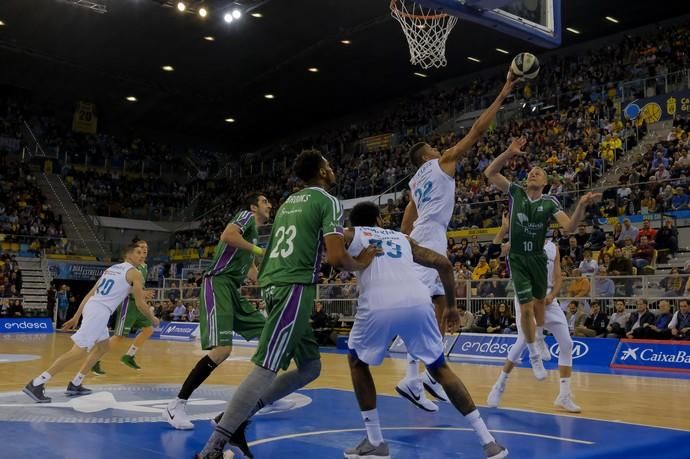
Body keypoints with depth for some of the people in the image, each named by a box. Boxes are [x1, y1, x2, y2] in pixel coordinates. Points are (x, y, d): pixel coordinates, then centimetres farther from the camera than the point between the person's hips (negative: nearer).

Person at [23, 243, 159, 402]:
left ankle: (75, 384, 23)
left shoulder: (112, 268, 24)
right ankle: (36, 384, -11)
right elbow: (140, 303, -2)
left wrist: (76, 316, 25)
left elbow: (90, 294, 23)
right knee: (78, 352, -10)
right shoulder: (135, 274, 0)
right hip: (100, 311, -9)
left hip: (92, 306, 9)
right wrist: (152, 319, 15)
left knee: (103, 346, 24)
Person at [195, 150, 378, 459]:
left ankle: (238, 416, 12)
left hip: (274, 284, 9)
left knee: (310, 367, 15)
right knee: (266, 368, -12)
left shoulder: (290, 201, 25)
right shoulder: (329, 202, -1)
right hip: (294, 286, -9)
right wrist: (361, 264, 7)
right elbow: (336, 257, -14)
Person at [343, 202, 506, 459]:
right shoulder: (402, 238, 33)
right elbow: (444, 264, 26)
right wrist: (451, 305, 36)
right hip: (418, 302, 3)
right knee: (439, 368, 22)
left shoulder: (352, 234, 27)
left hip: (379, 305, -3)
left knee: (357, 361, 25)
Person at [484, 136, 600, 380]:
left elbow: (570, 227, -17)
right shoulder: (515, 192, -5)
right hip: (517, 258, -1)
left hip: (538, 258, 1)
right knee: (526, 307, -7)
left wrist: (582, 205, -33)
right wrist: (509, 153, -21)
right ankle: (534, 355, 9)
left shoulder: (550, 202, -7)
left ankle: (540, 339, 47)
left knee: (539, 302, 20)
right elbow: (490, 173, -9)